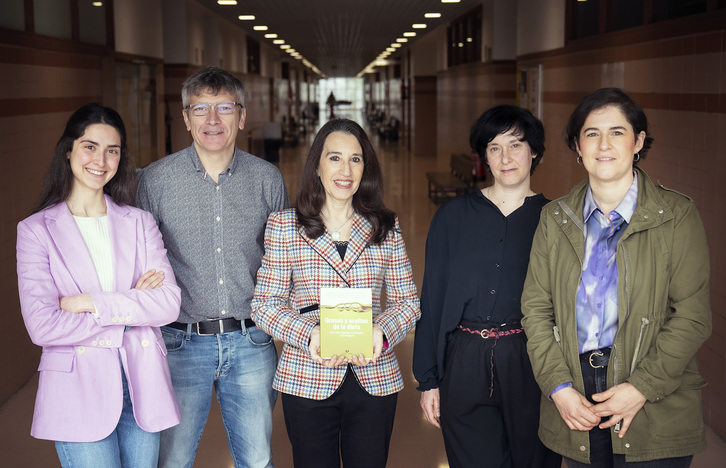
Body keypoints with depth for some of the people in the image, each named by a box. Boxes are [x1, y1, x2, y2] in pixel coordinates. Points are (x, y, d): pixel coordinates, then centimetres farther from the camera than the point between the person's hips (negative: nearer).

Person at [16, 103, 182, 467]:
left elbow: (169, 302, -4)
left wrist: (92, 302, -13)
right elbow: (42, 326, -12)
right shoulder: (36, 230, -1)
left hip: (141, 385, 3)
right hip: (79, 393, -3)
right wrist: (131, 306, -9)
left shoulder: (139, 223, 8)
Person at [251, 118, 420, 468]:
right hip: (307, 381, -1)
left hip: (374, 380, 2)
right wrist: (309, 335, -18)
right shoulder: (284, 226, 1)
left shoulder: (387, 228, 6)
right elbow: (265, 304, -1)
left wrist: (382, 331, -13)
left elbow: (408, 301, 8)